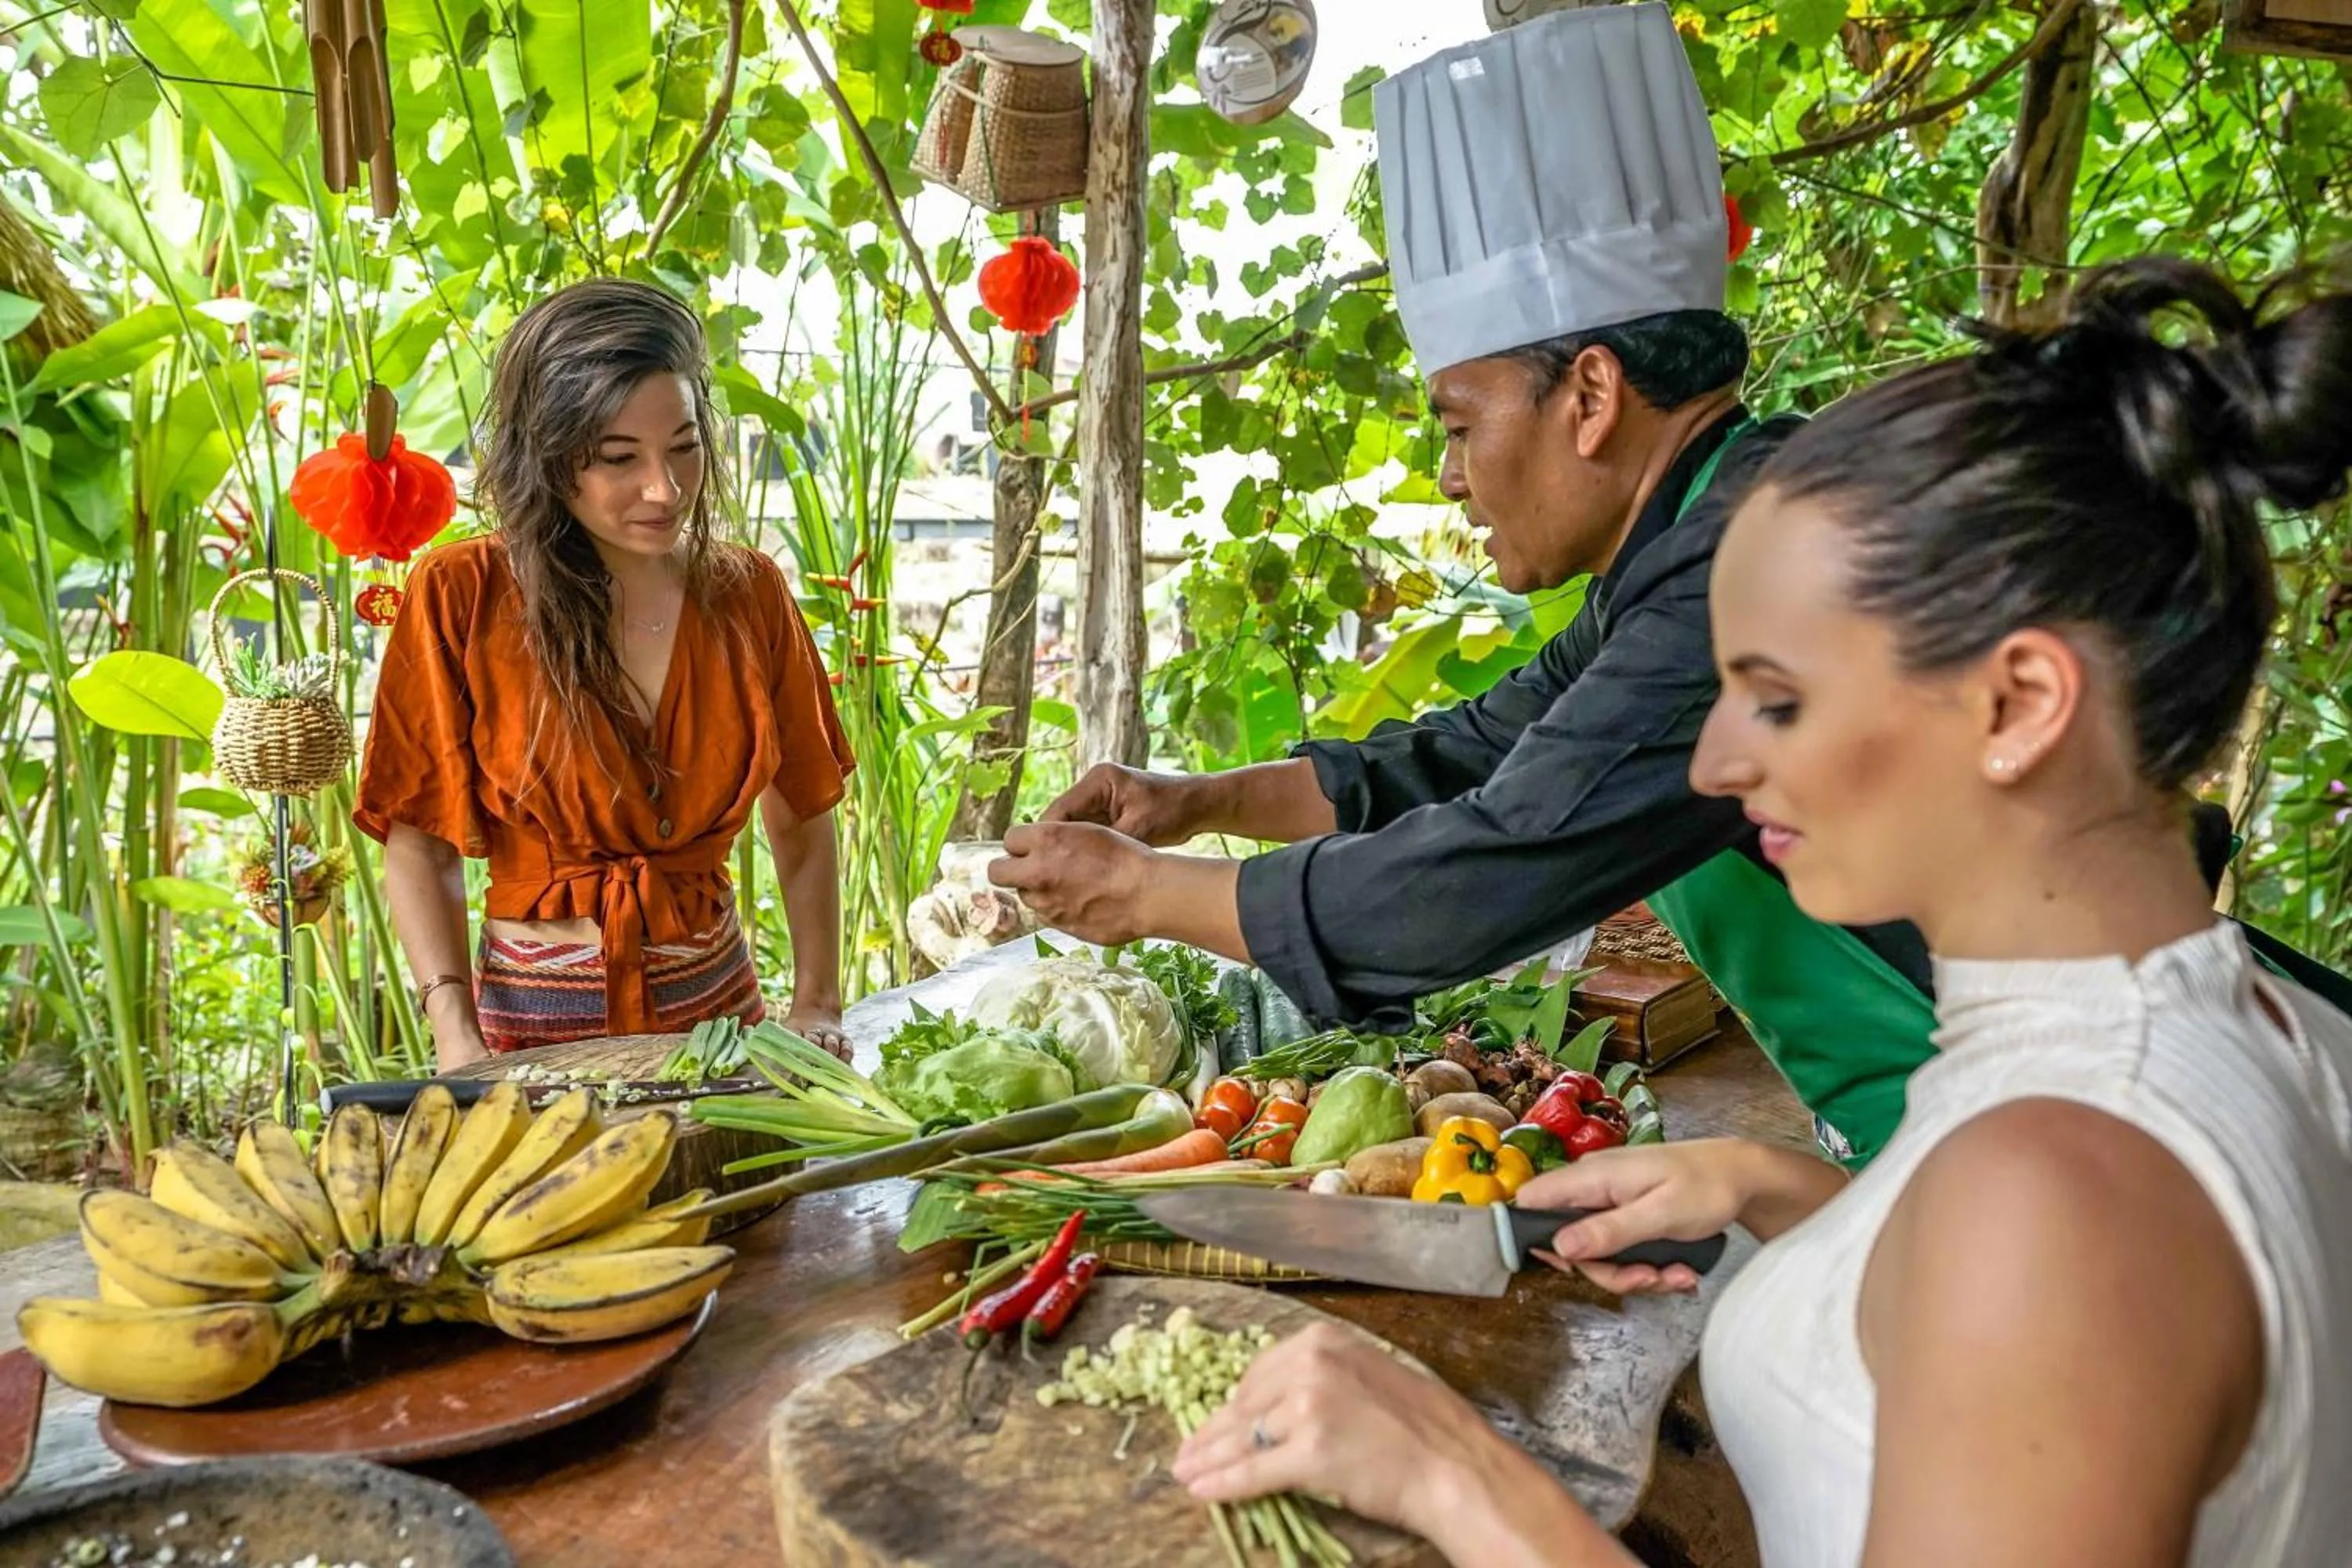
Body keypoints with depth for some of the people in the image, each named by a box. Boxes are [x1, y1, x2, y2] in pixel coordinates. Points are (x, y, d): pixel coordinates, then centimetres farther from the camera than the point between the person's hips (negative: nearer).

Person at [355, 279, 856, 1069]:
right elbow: (419, 842, -6)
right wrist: (459, 1041, -17)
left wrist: (818, 1007, -2)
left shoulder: (749, 592, 0)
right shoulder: (462, 597, -8)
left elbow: (801, 824, 6)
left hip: (720, 1006, 3)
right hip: (534, 1026, -2)